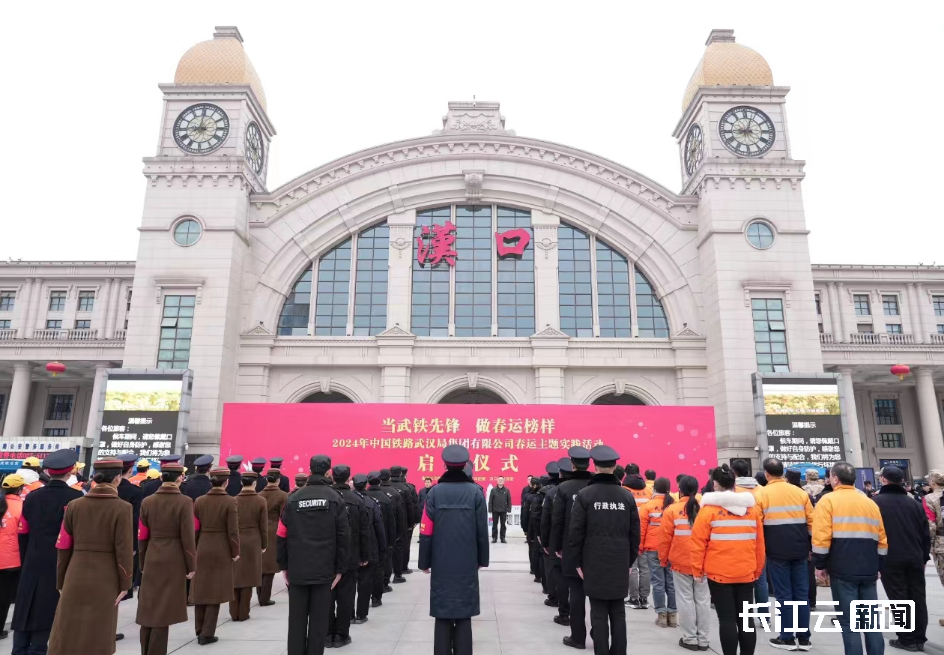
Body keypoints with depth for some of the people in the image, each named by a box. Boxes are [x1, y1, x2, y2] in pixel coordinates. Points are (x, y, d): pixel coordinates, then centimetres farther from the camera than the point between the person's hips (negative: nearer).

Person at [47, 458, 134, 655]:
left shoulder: (74, 505, 0)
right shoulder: (122, 508, -11)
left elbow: (63, 546, 5)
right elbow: (123, 549, -11)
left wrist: (61, 581, 15)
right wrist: (125, 582, -1)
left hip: (75, 577, 3)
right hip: (105, 579, -3)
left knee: (67, 631, 14)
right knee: (98, 635, 10)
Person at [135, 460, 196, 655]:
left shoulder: (147, 501, 1)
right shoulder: (184, 502, -11)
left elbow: (142, 536, 6)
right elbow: (188, 537, -11)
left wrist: (142, 563, 17)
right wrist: (191, 566, -2)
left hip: (152, 560, 4)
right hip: (173, 561, -4)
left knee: (149, 609, 15)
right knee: (164, 611, 3)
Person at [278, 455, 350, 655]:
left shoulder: (294, 498, 1)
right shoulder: (335, 499, -3)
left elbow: (282, 534, 1)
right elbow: (344, 536, -6)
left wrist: (283, 566, 9)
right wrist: (340, 568, 0)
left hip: (296, 569, 2)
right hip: (324, 569, -1)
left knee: (296, 619, 10)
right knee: (319, 619, 5)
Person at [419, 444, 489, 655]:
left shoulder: (435, 492, -6)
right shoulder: (475, 492, -6)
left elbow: (426, 531, -5)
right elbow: (482, 530, -4)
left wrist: (424, 562, 5)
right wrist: (482, 559, 8)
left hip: (441, 564, 0)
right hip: (467, 564, 0)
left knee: (442, 616, 9)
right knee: (464, 616, 9)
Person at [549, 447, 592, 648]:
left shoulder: (564, 488, -9)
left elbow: (557, 520, -8)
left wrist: (556, 546, 2)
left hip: (572, 549, -2)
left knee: (576, 593, 5)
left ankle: (578, 637, 11)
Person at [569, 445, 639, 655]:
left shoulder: (584, 495, -8)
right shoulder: (627, 496, 0)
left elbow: (576, 532, -8)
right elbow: (635, 533, 4)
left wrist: (578, 562, 2)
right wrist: (630, 561, 14)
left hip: (594, 564, -3)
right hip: (620, 564, 3)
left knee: (598, 615, 3)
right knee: (618, 614, 11)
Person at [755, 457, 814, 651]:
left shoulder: (761, 495, -5)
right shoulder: (800, 492, 5)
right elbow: (812, 522, 5)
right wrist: (812, 547, 13)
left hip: (777, 551, -3)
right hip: (799, 550, 4)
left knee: (784, 594, 4)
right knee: (801, 593, 11)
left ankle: (787, 638, 11)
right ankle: (803, 638, 16)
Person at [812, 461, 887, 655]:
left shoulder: (828, 500, -7)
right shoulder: (870, 503, 12)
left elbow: (821, 537, -14)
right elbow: (882, 539, 13)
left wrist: (819, 564, -4)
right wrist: (877, 566, 23)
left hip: (842, 570, -6)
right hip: (868, 570, 6)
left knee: (848, 621, 1)